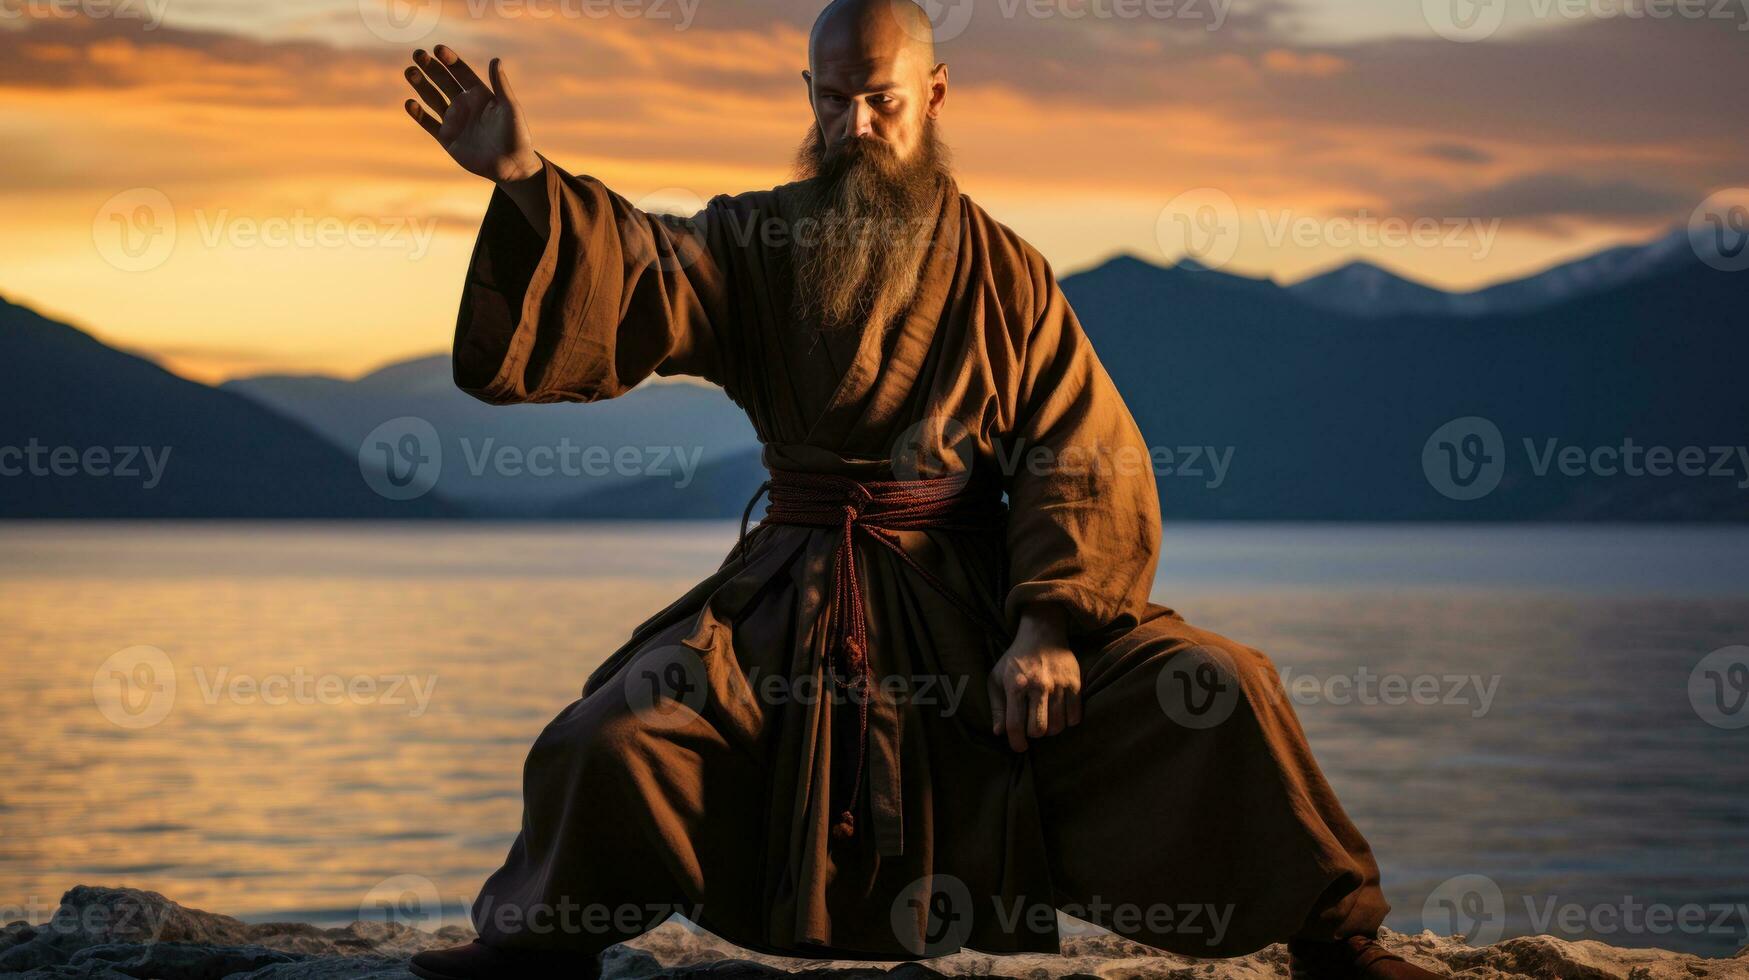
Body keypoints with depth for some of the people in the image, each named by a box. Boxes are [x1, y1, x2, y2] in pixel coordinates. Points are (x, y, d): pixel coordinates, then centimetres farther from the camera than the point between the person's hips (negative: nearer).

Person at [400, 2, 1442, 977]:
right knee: (614, 740, -21)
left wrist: (1047, 625, -17)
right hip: (798, 599, 0)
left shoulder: (1003, 270, 3)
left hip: (980, 591, 0)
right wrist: (526, 180, -34)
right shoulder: (755, 243, 4)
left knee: (1216, 692, -15)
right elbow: (640, 278, -15)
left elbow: (1085, 460, -2)